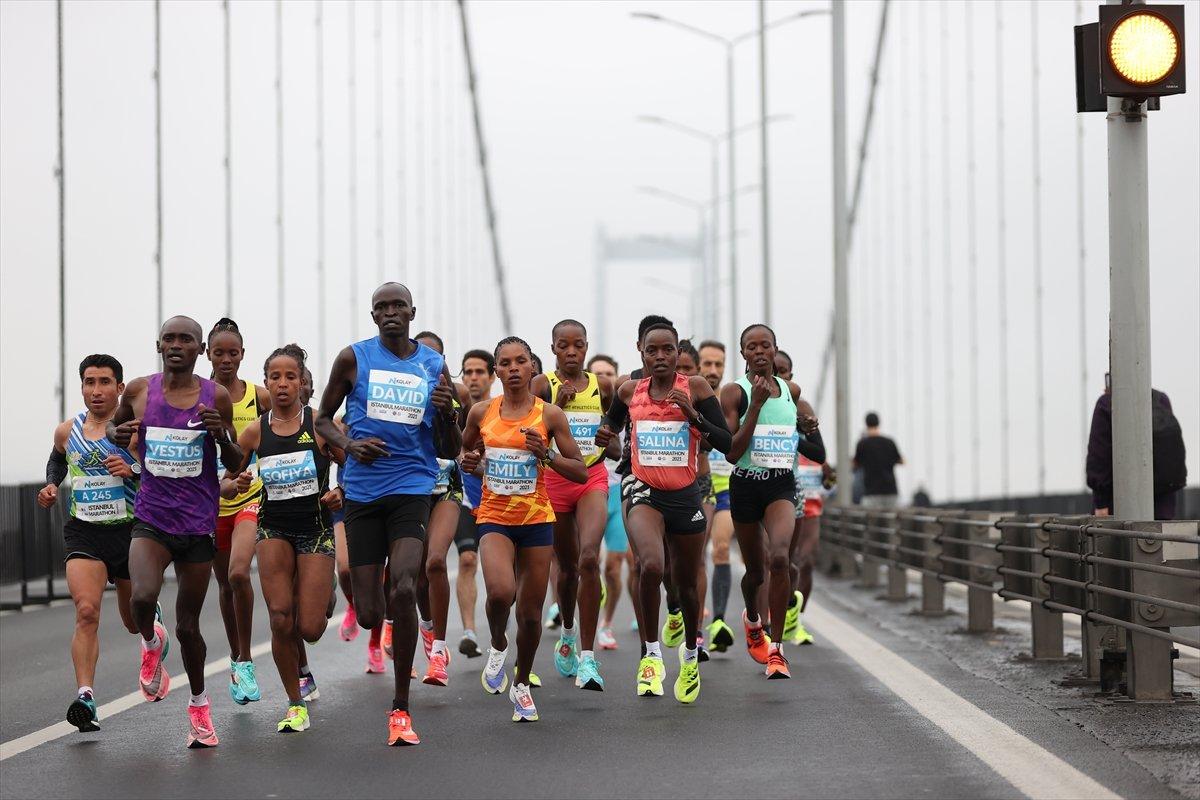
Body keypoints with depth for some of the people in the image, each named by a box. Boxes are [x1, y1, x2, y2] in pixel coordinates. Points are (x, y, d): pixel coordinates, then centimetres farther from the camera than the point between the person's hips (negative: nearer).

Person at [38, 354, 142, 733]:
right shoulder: (67, 431, 6)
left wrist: (132, 470, -24)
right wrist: (51, 486, 10)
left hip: (130, 530, -1)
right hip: (83, 532, 1)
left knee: (135, 622, 15)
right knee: (86, 612, -21)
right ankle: (85, 697, -27)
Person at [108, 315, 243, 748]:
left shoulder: (217, 397, -2)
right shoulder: (138, 391, 0)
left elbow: (235, 465, 5)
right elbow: (115, 424, 20)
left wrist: (222, 436, -16)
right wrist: (117, 434, -4)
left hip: (199, 522, 0)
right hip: (151, 517, 0)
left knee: (188, 626, 8)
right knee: (142, 596, -27)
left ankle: (199, 704, 32)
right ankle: (151, 642, 9)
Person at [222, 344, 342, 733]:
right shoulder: (254, 432, 1)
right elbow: (225, 486, 9)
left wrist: (342, 493, -20)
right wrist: (237, 484, -13)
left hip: (316, 528, -1)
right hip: (274, 528, 1)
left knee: (309, 629, -6)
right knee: (280, 621, -13)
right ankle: (295, 705, 6)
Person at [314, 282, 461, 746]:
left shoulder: (434, 367, 7)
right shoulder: (354, 358, 4)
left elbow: (449, 452, 12)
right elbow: (323, 420, 13)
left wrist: (447, 414, -9)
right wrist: (348, 444, -8)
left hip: (412, 487, 0)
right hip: (362, 491, 1)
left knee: (403, 591, -23)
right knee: (369, 616, -1)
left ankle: (401, 708, -10)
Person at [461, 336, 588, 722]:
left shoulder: (550, 414, -3)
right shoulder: (481, 412, 2)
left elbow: (581, 472, -2)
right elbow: (464, 451, 20)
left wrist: (546, 454, -17)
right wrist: (468, 460, -3)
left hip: (536, 520, 0)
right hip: (494, 519, 0)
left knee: (530, 613, 5)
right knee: (501, 592, -27)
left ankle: (521, 684, 30)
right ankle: (497, 645, 7)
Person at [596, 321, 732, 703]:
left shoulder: (695, 387, -5)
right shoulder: (630, 391, 3)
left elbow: (727, 442, -8)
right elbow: (612, 421, 25)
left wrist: (694, 414, -21)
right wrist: (604, 432, 3)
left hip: (685, 496, 0)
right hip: (644, 493, 0)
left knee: (686, 584, 15)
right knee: (651, 566, -29)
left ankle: (690, 654, 43)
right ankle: (651, 655, -14)